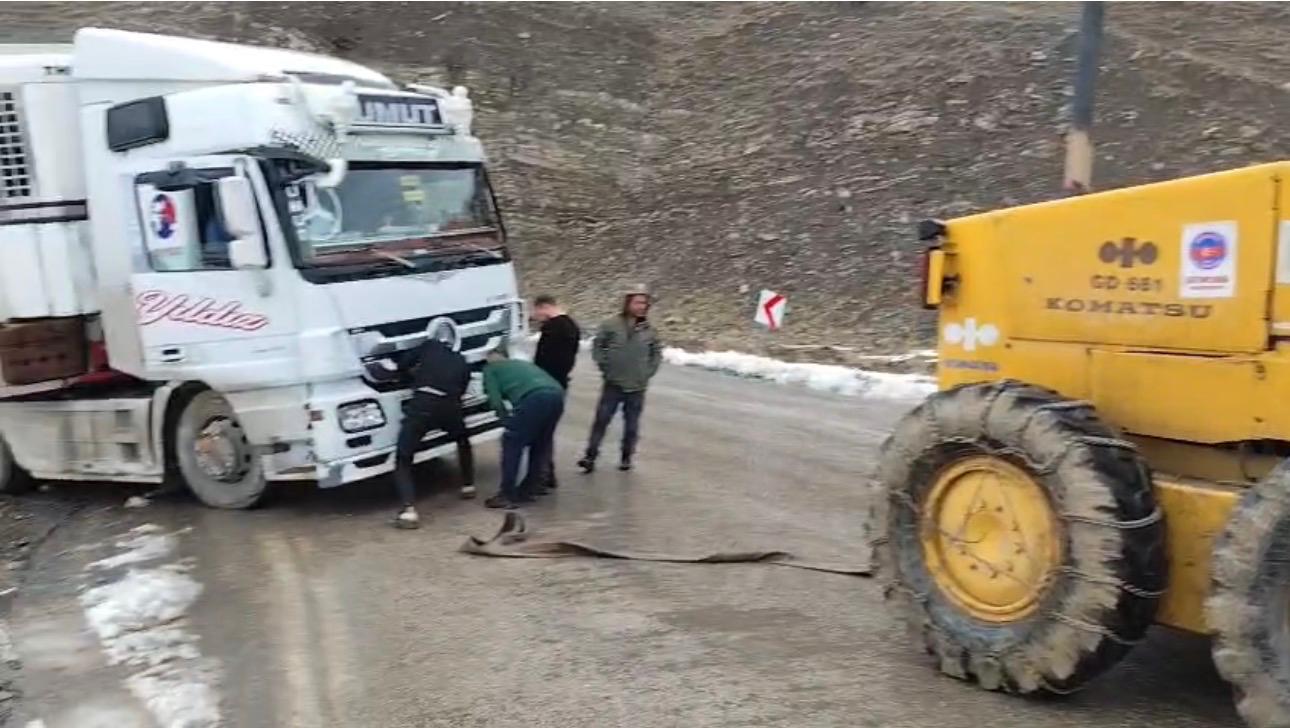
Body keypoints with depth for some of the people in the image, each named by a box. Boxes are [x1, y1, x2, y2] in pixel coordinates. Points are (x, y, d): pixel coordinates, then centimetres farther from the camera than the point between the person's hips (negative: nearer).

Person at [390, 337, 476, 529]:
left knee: (403, 459, 5)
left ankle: (409, 510, -11)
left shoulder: (430, 346, 20)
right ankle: (468, 486, 44)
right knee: (463, 442, 37)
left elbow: (403, 365, 19)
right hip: (449, 406, 3)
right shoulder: (463, 364, 27)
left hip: (423, 404, -3)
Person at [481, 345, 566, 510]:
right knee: (540, 444, 23)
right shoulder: (522, 363, 39)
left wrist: (508, 421, 21)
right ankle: (528, 489, 30)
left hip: (534, 398, -6)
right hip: (557, 395, 6)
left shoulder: (490, 368, 21)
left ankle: (507, 495, 9)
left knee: (512, 443, 8)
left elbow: (496, 401, 8)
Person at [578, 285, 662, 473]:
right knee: (601, 420, 0)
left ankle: (627, 457, 23)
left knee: (632, 424, 9)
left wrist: (649, 371, 5)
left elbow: (657, 351, 13)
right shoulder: (612, 325, -8)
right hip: (613, 384, -2)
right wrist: (604, 366, -2)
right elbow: (597, 345, 2)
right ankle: (590, 456, 7)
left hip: (637, 387, 2)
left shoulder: (649, 330, -2)